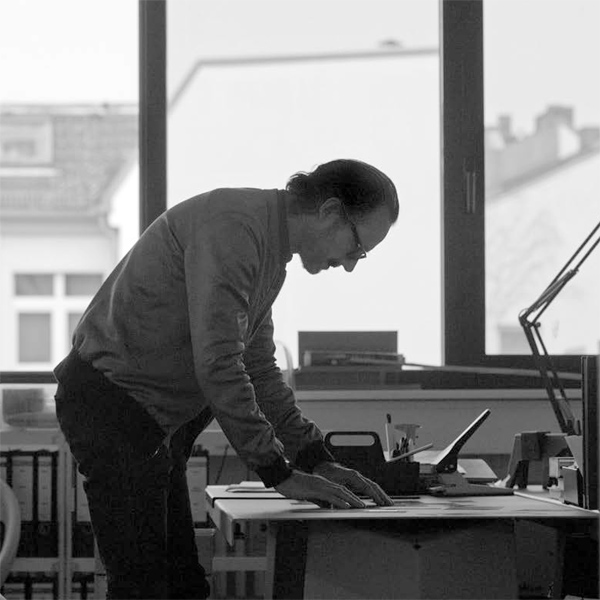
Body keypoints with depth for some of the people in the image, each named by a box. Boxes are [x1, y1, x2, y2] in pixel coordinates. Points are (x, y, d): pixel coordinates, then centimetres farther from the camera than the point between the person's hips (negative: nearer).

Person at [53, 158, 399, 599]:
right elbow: (217, 368, -25)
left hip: (155, 420, 11)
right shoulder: (234, 227, -20)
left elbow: (259, 369, 20)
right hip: (112, 404, -11)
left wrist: (319, 462, 11)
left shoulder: (271, 249, 14)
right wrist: (279, 472, -19)